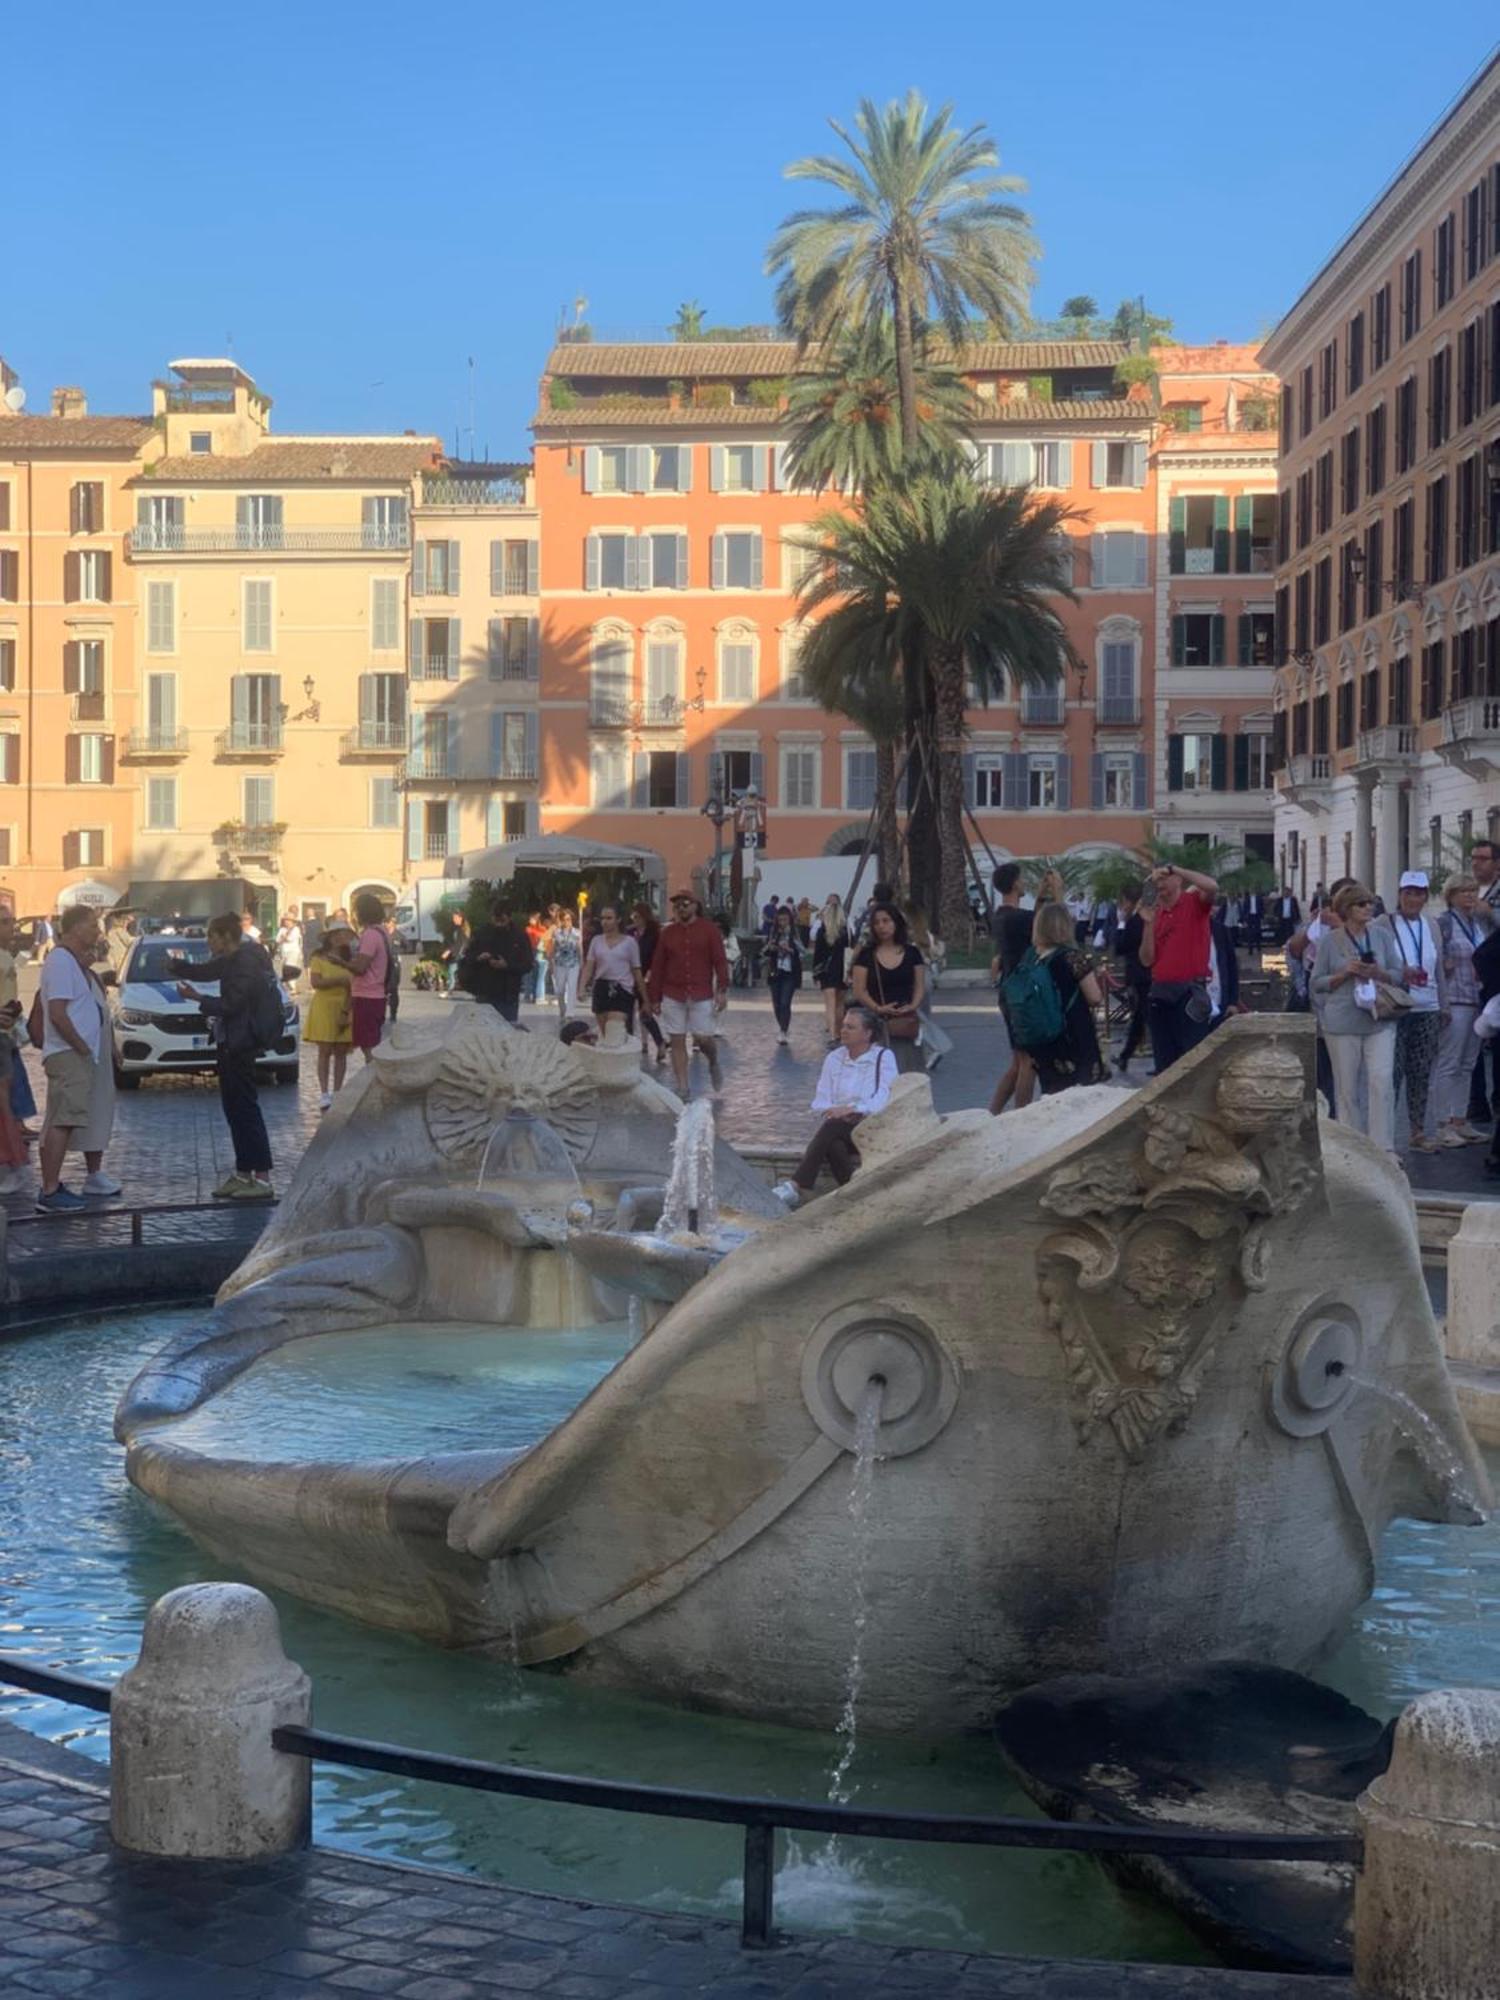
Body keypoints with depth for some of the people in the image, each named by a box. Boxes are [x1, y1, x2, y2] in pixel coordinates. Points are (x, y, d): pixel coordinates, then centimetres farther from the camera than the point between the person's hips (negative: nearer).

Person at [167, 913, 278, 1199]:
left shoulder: (246, 964, -18)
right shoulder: (233, 960, 12)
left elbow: (231, 1004, -22)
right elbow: (204, 970, 22)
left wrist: (197, 998, -14)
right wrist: (175, 966, 6)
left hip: (239, 1046, -10)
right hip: (230, 1044, 10)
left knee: (246, 1110, -8)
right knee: (235, 1109, 14)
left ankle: (262, 1178, -8)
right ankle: (243, 1174, 20)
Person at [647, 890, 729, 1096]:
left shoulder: (709, 930, 0)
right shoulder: (667, 933, 8)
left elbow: (720, 961, -3)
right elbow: (657, 967, 9)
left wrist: (722, 990, -11)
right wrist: (655, 998, 6)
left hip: (701, 996, -2)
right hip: (673, 996, 2)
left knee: (704, 1038, -5)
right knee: (677, 1041, 0)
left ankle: (713, 1064, 29)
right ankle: (681, 1088, 5)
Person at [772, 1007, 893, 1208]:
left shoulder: (884, 1057, 4)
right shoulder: (834, 1058, 16)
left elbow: (884, 1100, -9)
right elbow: (820, 1100, 10)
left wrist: (852, 1109, -21)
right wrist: (832, 1110, -12)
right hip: (837, 1125, 3)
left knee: (832, 1126, -34)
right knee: (832, 1144, -35)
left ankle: (797, 1187, -41)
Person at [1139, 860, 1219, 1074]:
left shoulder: (1194, 902, -1)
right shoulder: (1154, 913, 13)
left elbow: (1212, 886, -25)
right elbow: (1147, 960, 8)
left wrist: (1173, 869, -21)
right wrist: (1149, 924, -4)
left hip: (1189, 991, -6)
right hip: (1159, 992, 6)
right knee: (1164, 1060, 10)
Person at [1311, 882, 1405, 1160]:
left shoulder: (1383, 937, 9)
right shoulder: (1329, 941, 2)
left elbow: (1399, 976, 11)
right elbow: (1317, 983, 3)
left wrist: (1377, 973, -9)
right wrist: (1345, 973, -13)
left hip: (1380, 1020, 1)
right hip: (1343, 1022, -1)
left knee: (1382, 1081, -10)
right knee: (1347, 1087, 3)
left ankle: (1384, 1147, -7)